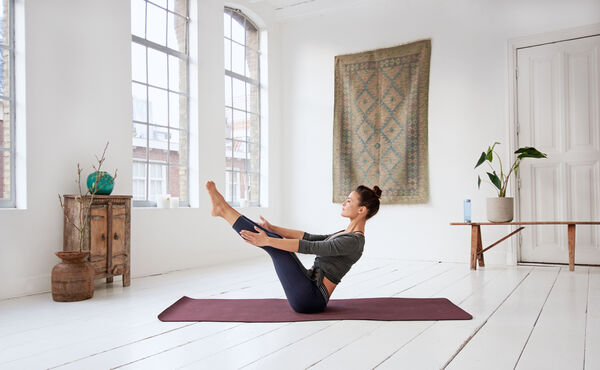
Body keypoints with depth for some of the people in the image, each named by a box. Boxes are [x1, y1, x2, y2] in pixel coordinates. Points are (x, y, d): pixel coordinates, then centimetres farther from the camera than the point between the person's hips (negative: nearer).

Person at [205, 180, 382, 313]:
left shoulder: (354, 241, -17)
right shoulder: (346, 234, 14)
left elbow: (310, 247, -26)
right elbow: (310, 237, 15)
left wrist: (268, 241, -30)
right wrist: (272, 228, 10)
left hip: (310, 298, -9)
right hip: (308, 295, 9)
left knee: (275, 244, -14)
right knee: (276, 241, 10)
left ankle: (223, 209, -4)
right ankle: (223, 209, 10)